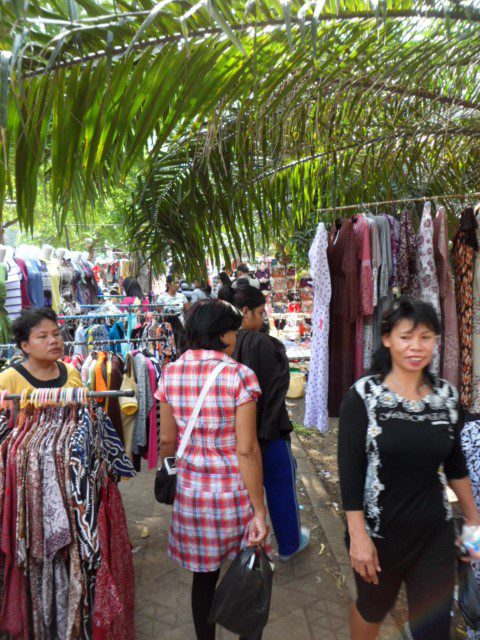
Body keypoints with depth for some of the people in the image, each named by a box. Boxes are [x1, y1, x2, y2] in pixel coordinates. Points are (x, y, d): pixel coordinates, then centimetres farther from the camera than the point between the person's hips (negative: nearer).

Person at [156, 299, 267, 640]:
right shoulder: (239, 375, -17)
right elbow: (246, 450, -17)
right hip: (235, 491, -3)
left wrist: (172, 480, 19)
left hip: (191, 489, 4)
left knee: (204, 574, 21)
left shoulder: (171, 373, -4)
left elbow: (167, 440, 2)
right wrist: (259, 510, -11)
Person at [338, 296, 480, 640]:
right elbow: (350, 470, -15)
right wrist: (358, 536, -15)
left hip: (435, 533, 3)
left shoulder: (447, 395, -2)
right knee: (372, 610, 19)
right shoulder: (363, 395, -16)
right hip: (378, 532, -3)